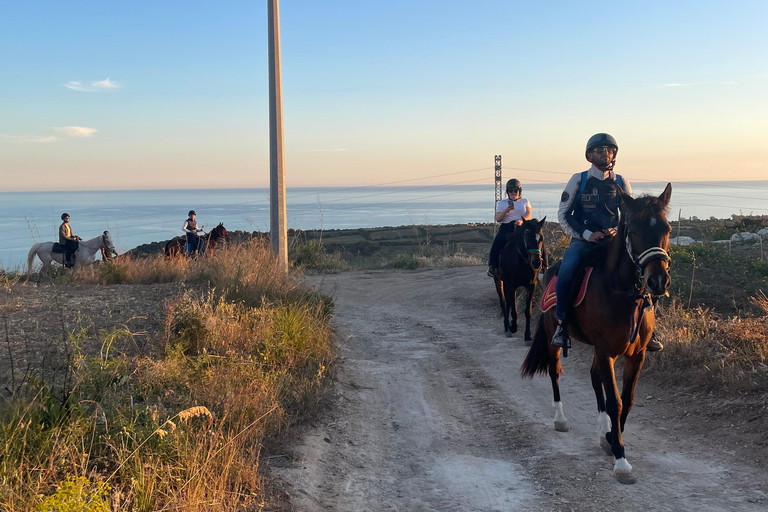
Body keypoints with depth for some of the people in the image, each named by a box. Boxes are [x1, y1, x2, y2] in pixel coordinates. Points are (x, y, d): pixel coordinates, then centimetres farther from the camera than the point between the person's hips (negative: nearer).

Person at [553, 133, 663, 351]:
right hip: (582, 240, -2)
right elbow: (563, 215, 1)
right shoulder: (578, 180, 2)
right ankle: (561, 324, -13)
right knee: (566, 271, -30)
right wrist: (587, 234, -12)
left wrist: (618, 231, -9)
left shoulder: (621, 183, 9)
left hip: (613, 240, 2)